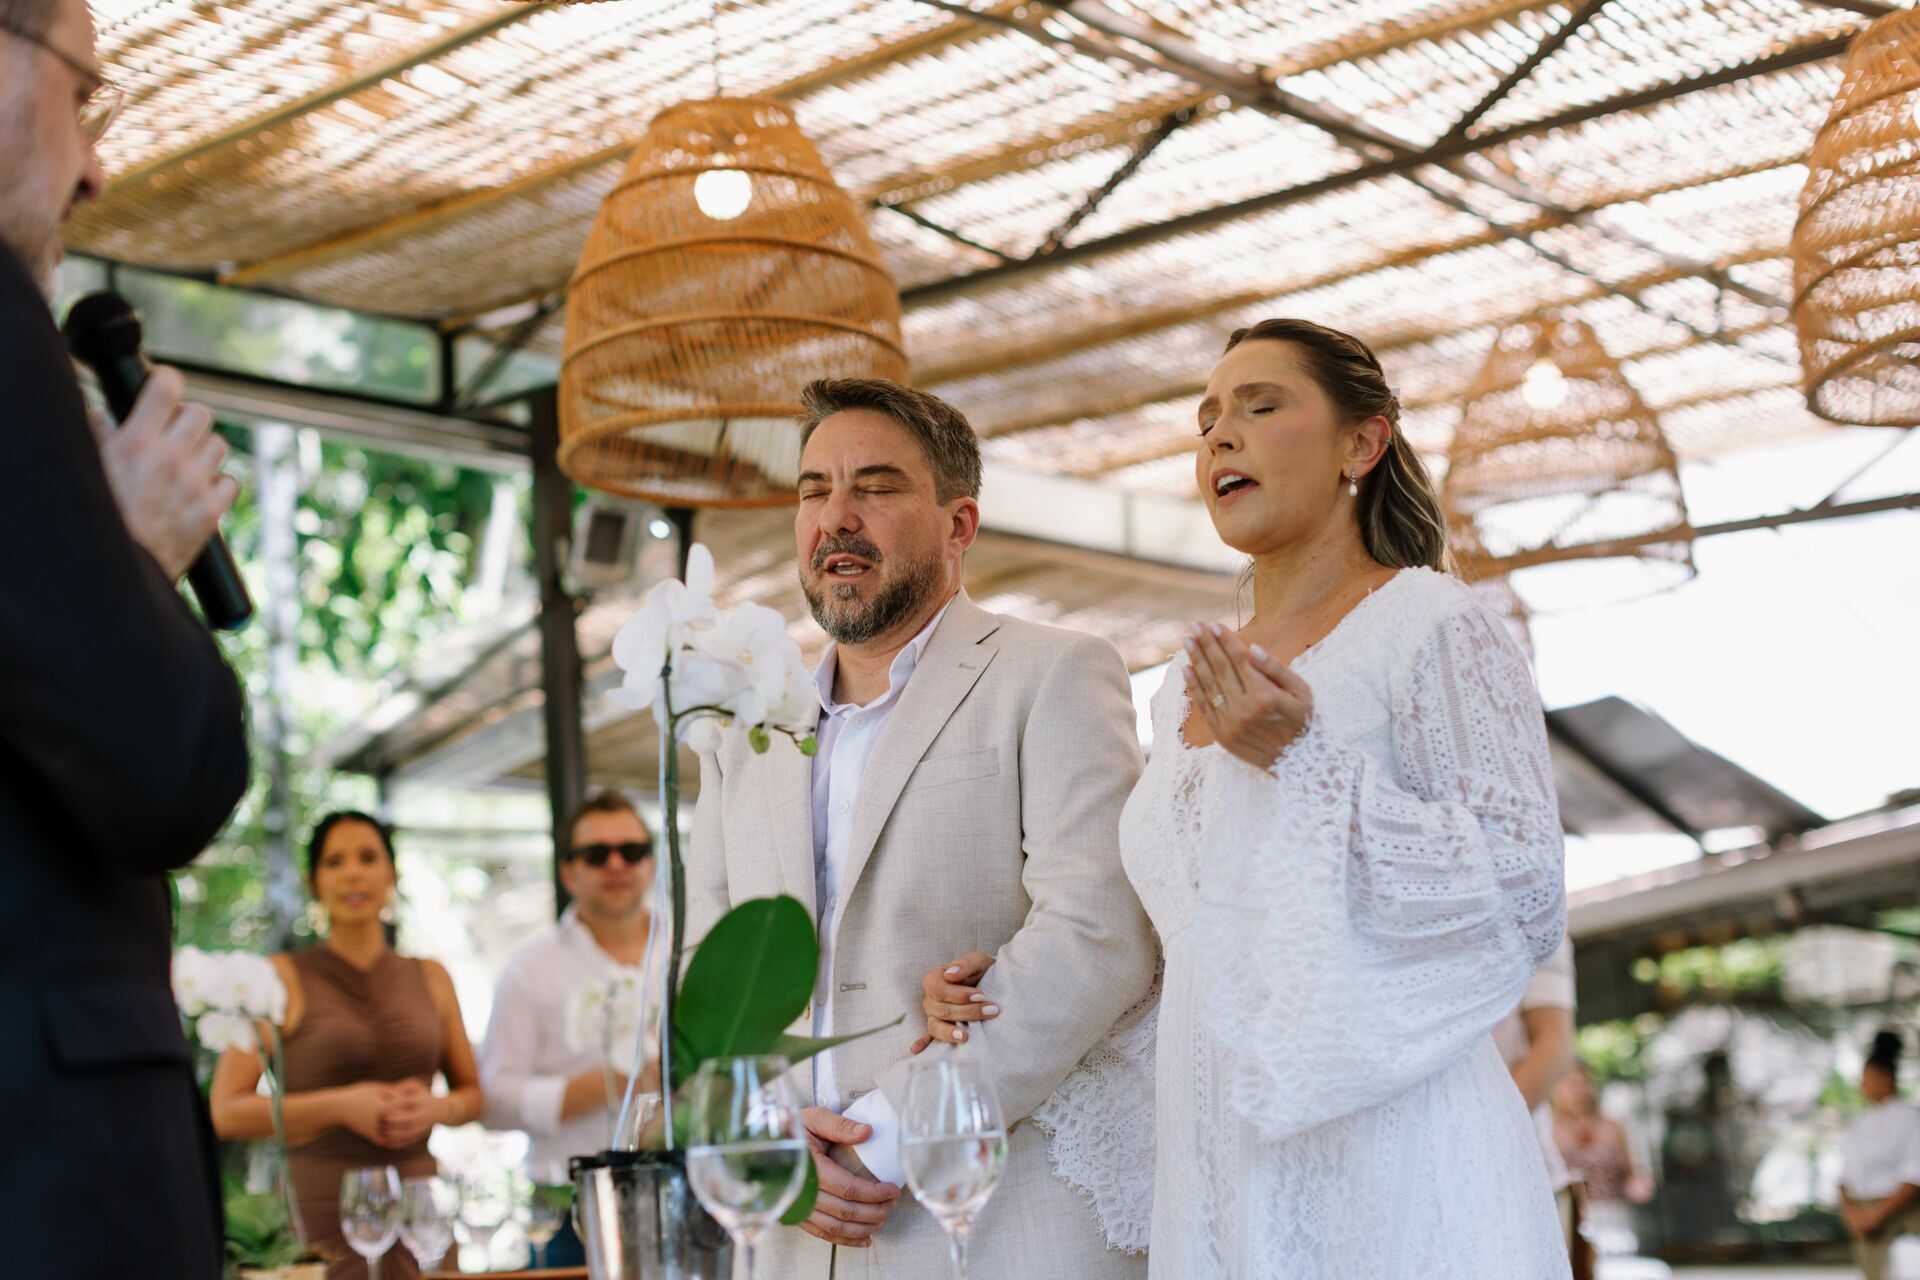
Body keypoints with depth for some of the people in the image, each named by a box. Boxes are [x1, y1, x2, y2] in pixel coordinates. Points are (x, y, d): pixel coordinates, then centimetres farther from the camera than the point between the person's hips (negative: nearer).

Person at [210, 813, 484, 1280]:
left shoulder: (429, 978, 14)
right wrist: (339, 1105, -14)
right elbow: (227, 1111, -3)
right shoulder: (284, 977, 3)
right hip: (325, 1217, -3)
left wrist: (437, 1107, -3)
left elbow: (475, 1092, 19)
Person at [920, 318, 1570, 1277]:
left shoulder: (1426, 628, -5)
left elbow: (1528, 897, -12)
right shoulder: (1189, 690, 15)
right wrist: (1018, 1010, 8)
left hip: (1381, 1165, -6)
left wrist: (1303, 761, -17)